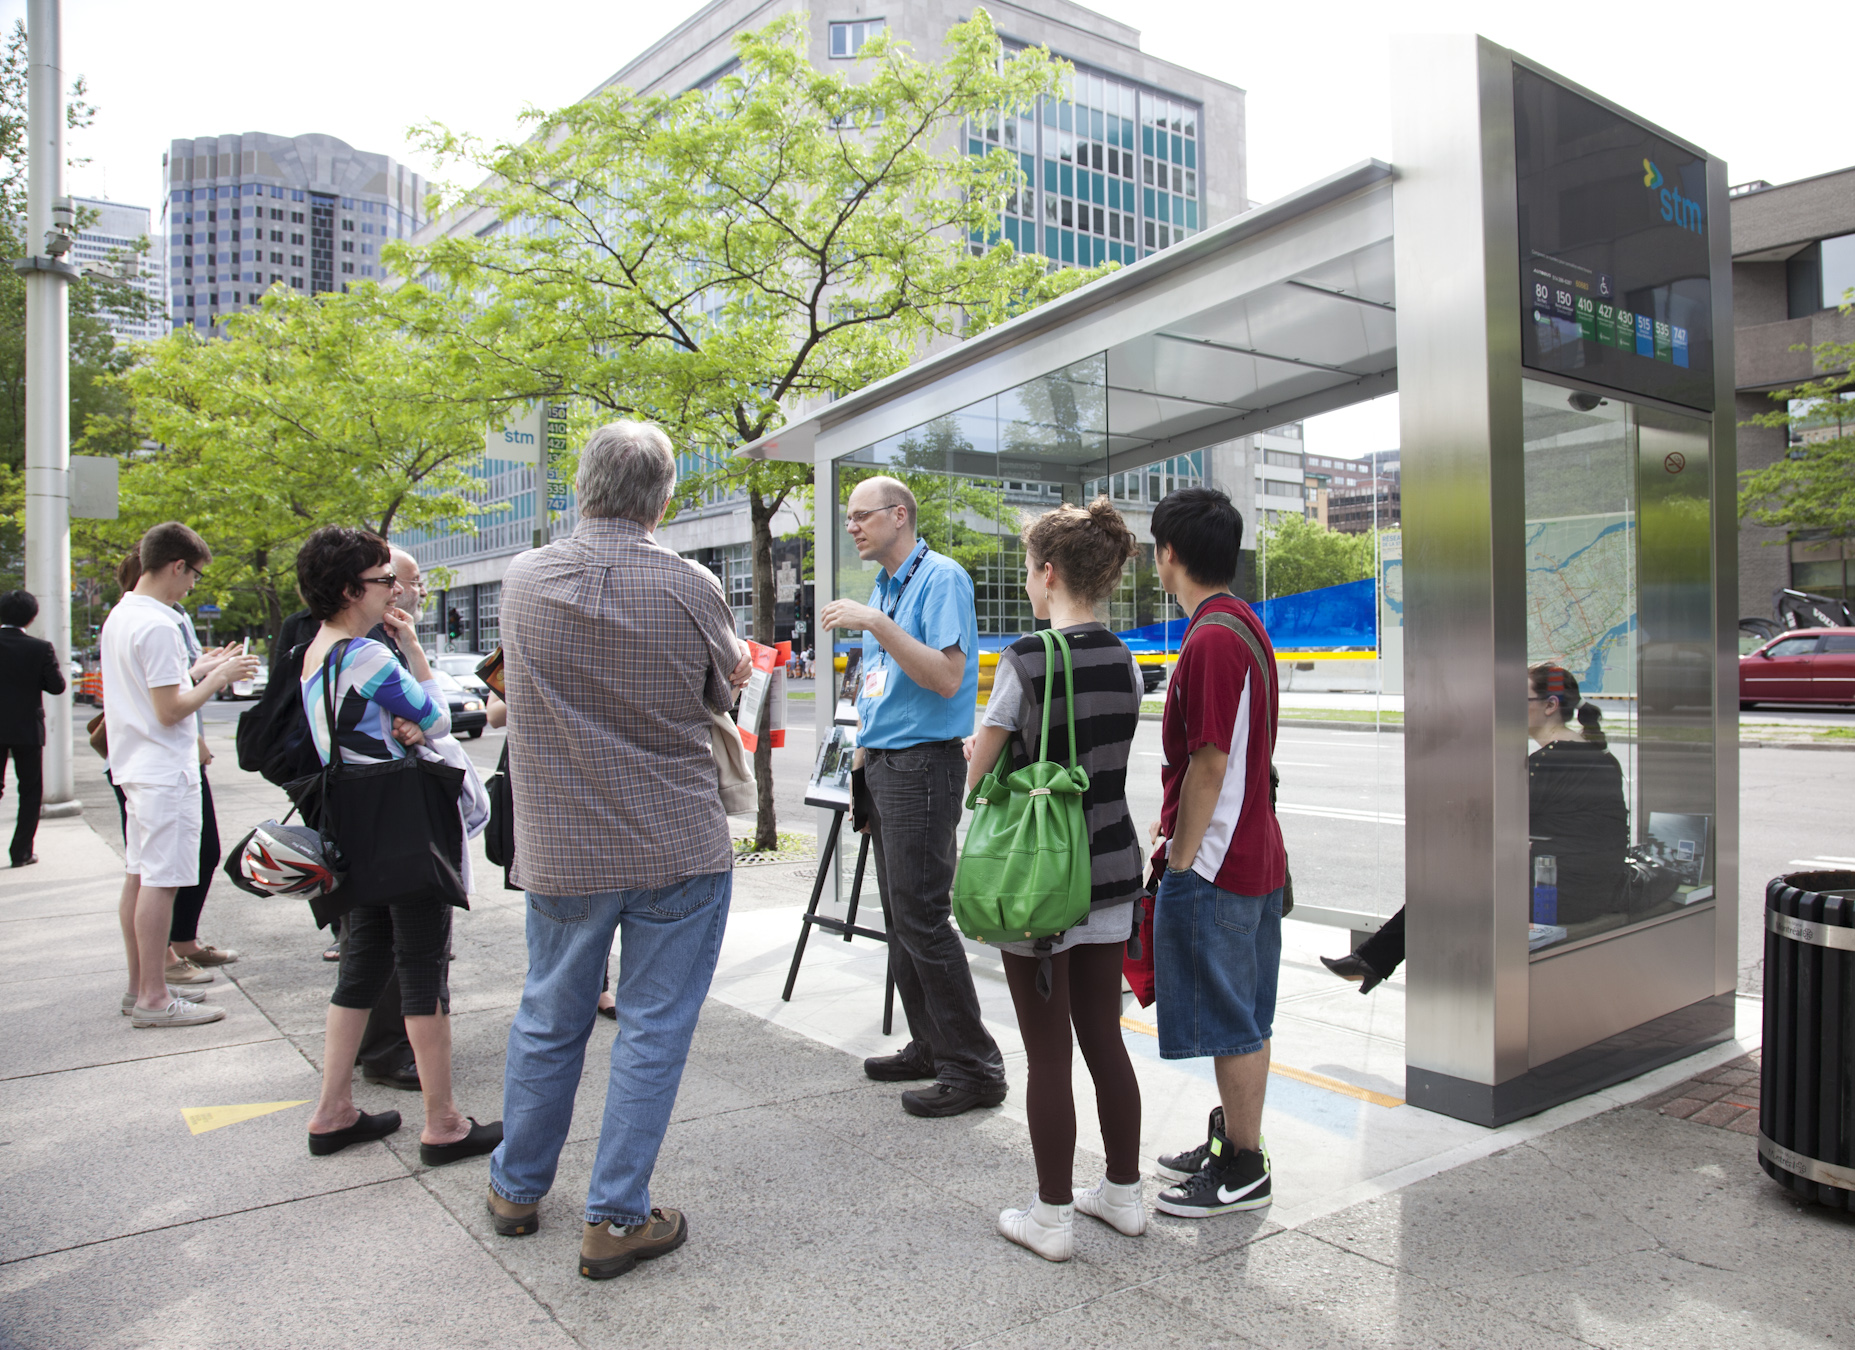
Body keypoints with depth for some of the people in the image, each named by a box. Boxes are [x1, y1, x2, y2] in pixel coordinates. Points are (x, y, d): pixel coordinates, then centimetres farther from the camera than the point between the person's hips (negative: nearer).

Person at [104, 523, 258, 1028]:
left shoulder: (119, 616, 12)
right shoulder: (158, 626, -18)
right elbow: (171, 710, -19)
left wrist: (197, 670, 16)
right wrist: (217, 678, -8)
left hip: (136, 769, 10)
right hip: (165, 772, -10)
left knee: (138, 877, 14)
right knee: (160, 882, -6)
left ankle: (139, 986, 23)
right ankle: (153, 998, -1)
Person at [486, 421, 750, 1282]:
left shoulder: (524, 581, -4)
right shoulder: (689, 590, -13)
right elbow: (724, 693, 2)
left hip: (561, 853, 4)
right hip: (678, 853, -3)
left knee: (548, 1021, 19)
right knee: (651, 1032, 8)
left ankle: (517, 1189, 36)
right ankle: (616, 1219, 17)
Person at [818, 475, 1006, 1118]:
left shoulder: (941, 578, -10)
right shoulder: (882, 588, 18)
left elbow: (946, 678, -21)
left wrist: (875, 624, -24)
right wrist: (860, 766, 18)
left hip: (922, 765, -9)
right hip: (881, 765, 9)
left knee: (922, 919, -8)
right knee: (899, 919, 13)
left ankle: (974, 1067, 1)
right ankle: (929, 1047, 24)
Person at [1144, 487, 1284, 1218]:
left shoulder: (1211, 638, -20)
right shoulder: (1244, 623, 11)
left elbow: (1210, 763, -21)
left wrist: (1179, 859, -16)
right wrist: (1180, 821, 21)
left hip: (1213, 864, -10)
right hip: (1255, 854, 10)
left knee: (1230, 1020, 2)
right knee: (1244, 1018, 18)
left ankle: (1244, 1170, 15)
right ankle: (1232, 1140, 32)